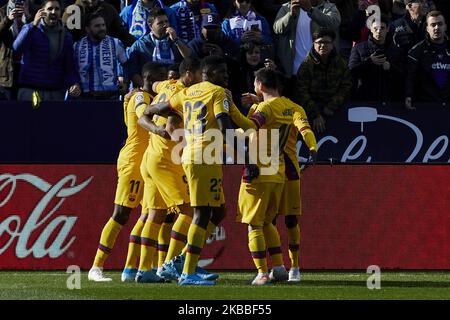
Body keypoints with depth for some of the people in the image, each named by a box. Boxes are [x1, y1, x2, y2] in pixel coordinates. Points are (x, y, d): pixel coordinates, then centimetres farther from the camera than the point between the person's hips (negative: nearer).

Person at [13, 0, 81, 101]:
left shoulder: (66, 36, 11)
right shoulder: (30, 29, 0)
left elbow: (69, 66, 10)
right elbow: (17, 48, -20)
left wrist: (75, 84, -10)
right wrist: (34, 25, -29)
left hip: (56, 93, 3)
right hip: (30, 90, -3)